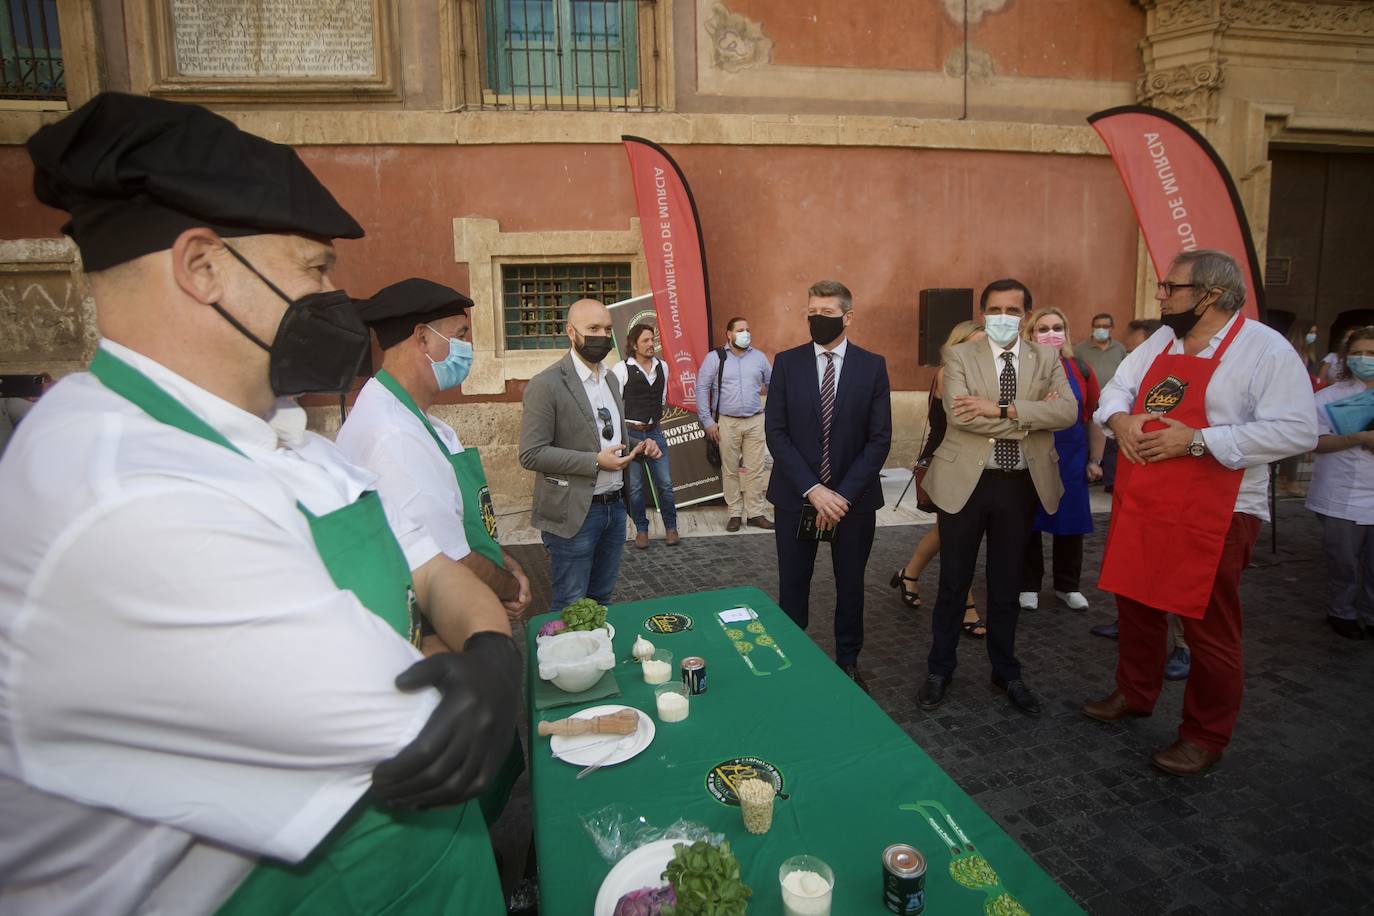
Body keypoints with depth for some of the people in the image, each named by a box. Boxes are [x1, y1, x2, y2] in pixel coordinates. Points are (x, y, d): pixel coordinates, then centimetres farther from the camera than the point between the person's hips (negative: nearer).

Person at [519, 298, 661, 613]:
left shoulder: (611, 379, 12)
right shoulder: (547, 384, -13)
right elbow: (531, 454, -17)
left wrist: (638, 446, 2)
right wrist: (595, 462, -20)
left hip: (614, 506, 7)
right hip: (574, 513, -7)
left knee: (602, 598, 18)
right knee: (571, 607, 5)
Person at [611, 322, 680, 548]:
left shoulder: (662, 366, 6)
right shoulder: (621, 368, -8)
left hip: (654, 432, 4)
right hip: (630, 434, -3)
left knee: (665, 483, 3)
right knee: (634, 486, 5)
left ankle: (671, 528, 19)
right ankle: (641, 530, 20)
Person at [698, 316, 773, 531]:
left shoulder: (759, 357, 7)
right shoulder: (715, 358, -1)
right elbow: (702, 389, -1)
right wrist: (707, 421, -4)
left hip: (755, 421, 2)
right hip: (727, 422, -2)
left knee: (755, 469, 3)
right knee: (730, 470, 4)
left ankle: (756, 513, 12)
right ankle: (735, 513, 14)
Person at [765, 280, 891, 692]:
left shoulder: (872, 366, -1)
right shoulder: (787, 363, 0)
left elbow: (879, 438, -3)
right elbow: (775, 431, -5)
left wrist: (844, 494, -12)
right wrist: (813, 490, -14)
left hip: (854, 499, 0)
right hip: (795, 496, 0)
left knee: (850, 584, 13)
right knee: (793, 585, 9)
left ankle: (848, 662, 31)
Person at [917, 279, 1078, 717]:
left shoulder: (1046, 359, 5)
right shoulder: (960, 356, -2)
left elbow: (1068, 410, -12)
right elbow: (958, 414, -18)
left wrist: (1001, 409, -22)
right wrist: (1030, 416, -15)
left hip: (1022, 484, 2)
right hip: (966, 481, -2)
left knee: (1007, 584, 15)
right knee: (954, 582, 8)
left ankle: (1006, 673, 32)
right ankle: (940, 669, 26)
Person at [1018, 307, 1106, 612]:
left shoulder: (1081, 370, 2)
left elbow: (1095, 418, 7)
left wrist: (1095, 460, 6)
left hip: (1070, 460, 2)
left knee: (1070, 525, 10)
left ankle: (1067, 586, 28)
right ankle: (1029, 586, 23)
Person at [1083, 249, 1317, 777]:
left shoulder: (1265, 349, -11)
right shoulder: (1161, 342, 10)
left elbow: (1296, 430, -18)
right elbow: (1117, 390, 18)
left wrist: (1196, 441, -23)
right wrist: (1121, 420, -6)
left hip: (1213, 516, -7)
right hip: (1139, 509, 7)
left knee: (1208, 629, 4)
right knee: (1135, 605, 19)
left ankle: (1205, 736, 22)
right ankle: (1134, 695, 39)